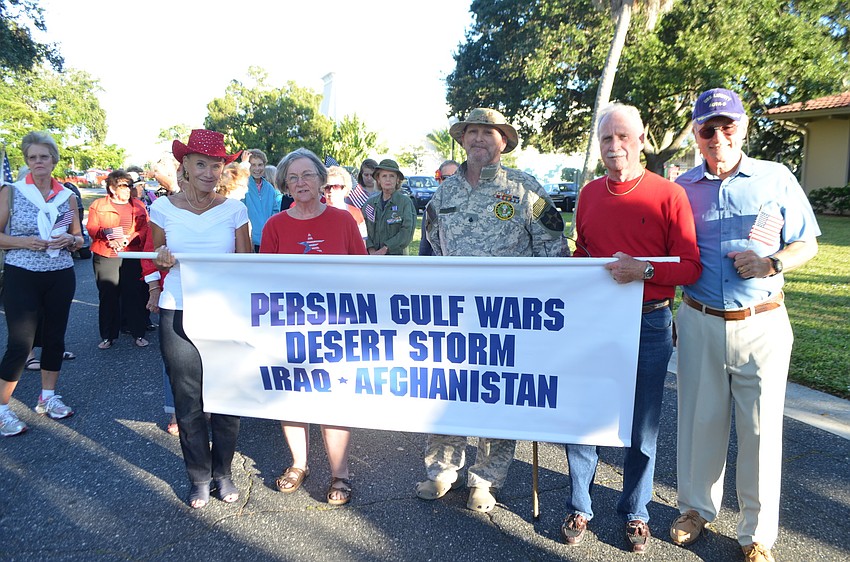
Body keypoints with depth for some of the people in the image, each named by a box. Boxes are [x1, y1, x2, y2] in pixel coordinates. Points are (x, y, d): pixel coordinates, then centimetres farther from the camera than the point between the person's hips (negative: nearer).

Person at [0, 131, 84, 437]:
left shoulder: (67, 196, 6)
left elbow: (79, 239, 12)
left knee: (55, 338, 11)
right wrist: (26, 242, -19)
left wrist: (69, 240, -9)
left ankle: (47, 397, 28)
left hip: (60, 277, 4)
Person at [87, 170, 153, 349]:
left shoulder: (138, 205, 11)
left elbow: (145, 228, 1)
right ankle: (108, 335, 15)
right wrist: (106, 234, -20)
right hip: (105, 257, 0)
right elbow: (91, 229, 0)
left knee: (134, 294, 0)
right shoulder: (98, 205, 7)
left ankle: (138, 333, 10)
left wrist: (129, 239, -15)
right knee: (108, 296, 3)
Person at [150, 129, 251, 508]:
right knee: (188, 401, 7)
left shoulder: (234, 209, 2)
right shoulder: (163, 208, 4)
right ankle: (199, 476, 25)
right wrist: (163, 260, -10)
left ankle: (223, 472, 25)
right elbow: (157, 262, 13)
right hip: (178, 314, 0)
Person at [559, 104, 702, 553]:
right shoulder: (589, 193, 8)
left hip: (648, 324, -3)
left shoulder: (669, 195, -5)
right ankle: (579, 508, 27)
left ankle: (635, 512, 30)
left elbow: (690, 267, -7)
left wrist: (644, 269, -23)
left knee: (642, 424, 9)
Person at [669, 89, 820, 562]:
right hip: (699, 324, 1)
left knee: (761, 429, 5)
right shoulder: (682, 187, 5)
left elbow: (808, 244, 6)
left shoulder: (777, 179, 2)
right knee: (700, 420, 11)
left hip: (762, 324, -1)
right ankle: (697, 506, 32)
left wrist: (772, 263, -14)